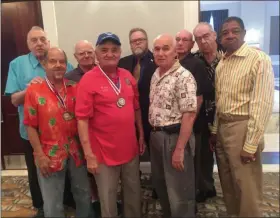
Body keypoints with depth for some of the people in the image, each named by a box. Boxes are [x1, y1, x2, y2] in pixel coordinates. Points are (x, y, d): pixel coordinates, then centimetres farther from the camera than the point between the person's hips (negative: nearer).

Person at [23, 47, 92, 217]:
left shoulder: (75, 88, 0)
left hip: (76, 151, 3)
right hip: (50, 155, -2)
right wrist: (40, 155, -10)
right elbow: (31, 126, -7)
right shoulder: (34, 90, -7)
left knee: (84, 195, 20)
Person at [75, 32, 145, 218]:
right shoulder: (88, 80, -12)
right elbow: (82, 119, -15)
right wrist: (89, 154, -17)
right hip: (104, 153, -5)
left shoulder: (127, 76, 4)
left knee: (134, 194, 22)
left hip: (131, 149, 5)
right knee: (108, 200, 14)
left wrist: (141, 135, 10)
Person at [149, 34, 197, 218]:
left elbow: (190, 114, -20)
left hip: (174, 137, -8)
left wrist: (180, 148, -21)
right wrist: (151, 135, 12)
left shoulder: (183, 77, -15)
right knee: (160, 185, 22)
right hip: (155, 136, 8)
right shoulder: (155, 75, 10)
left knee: (179, 191, 6)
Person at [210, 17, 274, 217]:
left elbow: (263, 104, -16)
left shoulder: (259, 59, -11)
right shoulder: (221, 64, 11)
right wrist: (215, 130, 12)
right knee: (227, 183, 19)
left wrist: (251, 144, -17)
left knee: (246, 189, 4)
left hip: (242, 129, -7)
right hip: (222, 128, 7)